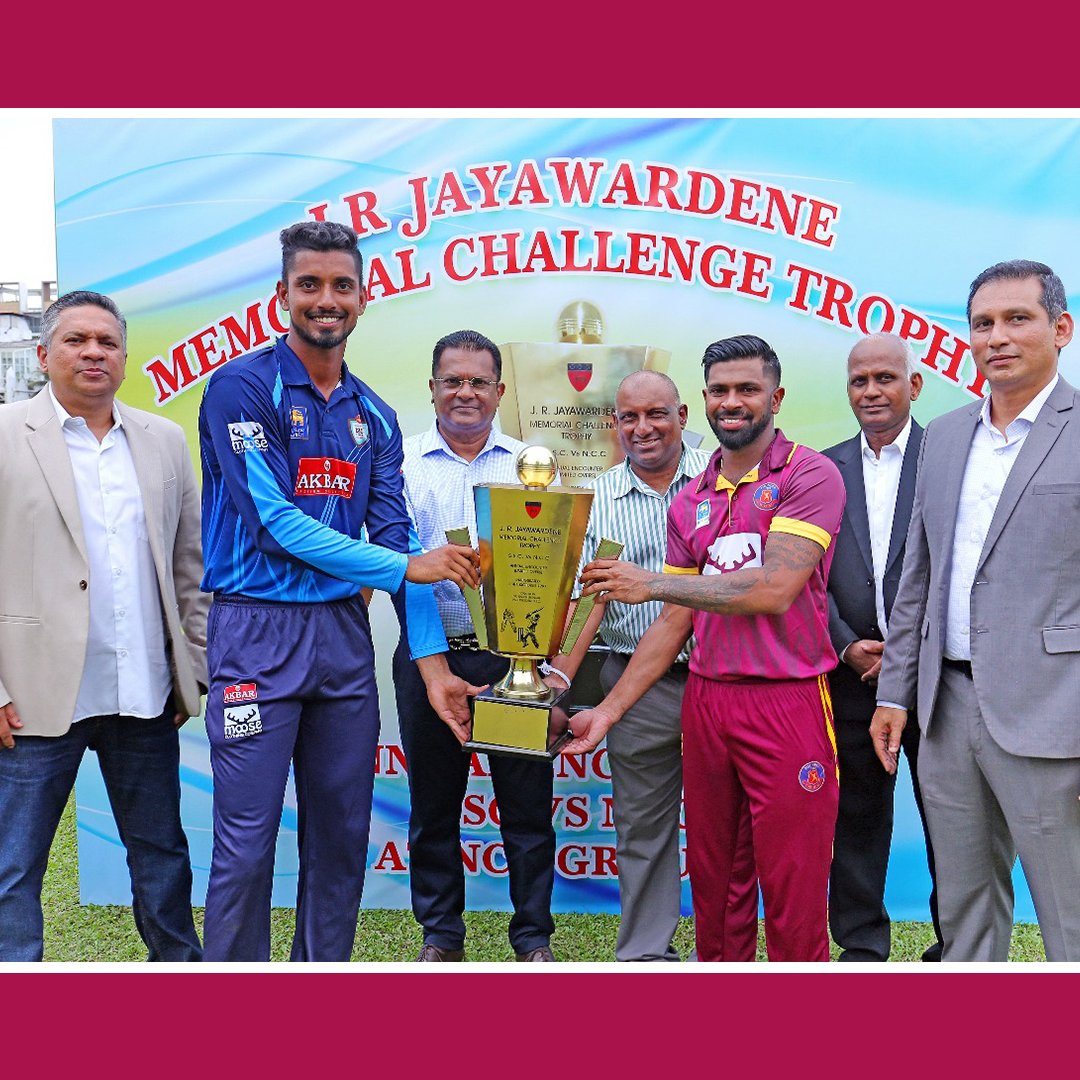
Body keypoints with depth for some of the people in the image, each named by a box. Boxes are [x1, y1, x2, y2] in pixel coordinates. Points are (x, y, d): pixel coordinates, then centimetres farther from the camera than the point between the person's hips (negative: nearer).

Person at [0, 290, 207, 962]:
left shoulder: (165, 441, 9)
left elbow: (192, 565, 12)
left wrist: (196, 669, 7)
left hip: (146, 697, 4)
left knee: (162, 850, 18)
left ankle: (181, 963, 37)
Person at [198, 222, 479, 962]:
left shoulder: (374, 416, 11)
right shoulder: (243, 387, -6)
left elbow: (394, 536, 7)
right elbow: (276, 523, -14)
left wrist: (432, 660, -1)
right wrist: (406, 566, -15)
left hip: (345, 631, 5)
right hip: (259, 629, -5)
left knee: (343, 831, 12)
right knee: (248, 839, 0)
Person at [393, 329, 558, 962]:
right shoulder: (403, 462, 6)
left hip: (515, 653, 1)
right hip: (431, 653, 0)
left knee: (528, 801, 6)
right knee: (433, 802, 10)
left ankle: (534, 934, 23)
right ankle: (441, 933, 27)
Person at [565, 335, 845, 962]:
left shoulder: (810, 475, -6)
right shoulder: (691, 502, 13)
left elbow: (774, 589, -18)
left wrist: (652, 583, -10)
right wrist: (608, 711, 9)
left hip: (788, 703, -5)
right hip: (706, 702, 6)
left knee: (793, 894, 2)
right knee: (712, 884, 14)